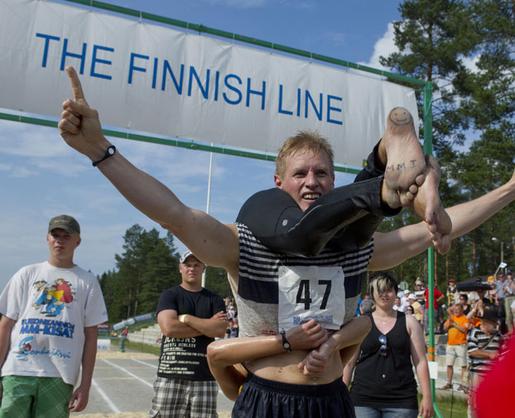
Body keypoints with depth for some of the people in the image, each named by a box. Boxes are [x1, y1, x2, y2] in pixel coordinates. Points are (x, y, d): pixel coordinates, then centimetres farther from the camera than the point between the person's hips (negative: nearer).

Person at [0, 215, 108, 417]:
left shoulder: (88, 282, 7)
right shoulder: (26, 274, 10)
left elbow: (90, 337, 5)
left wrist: (85, 384, 1)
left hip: (59, 377, -1)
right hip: (18, 371, 1)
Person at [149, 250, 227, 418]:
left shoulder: (215, 300, 11)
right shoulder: (169, 295, 6)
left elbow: (220, 331, -5)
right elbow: (168, 327, -11)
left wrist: (186, 318, -6)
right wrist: (207, 325, -5)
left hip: (204, 377, 2)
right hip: (170, 376, -1)